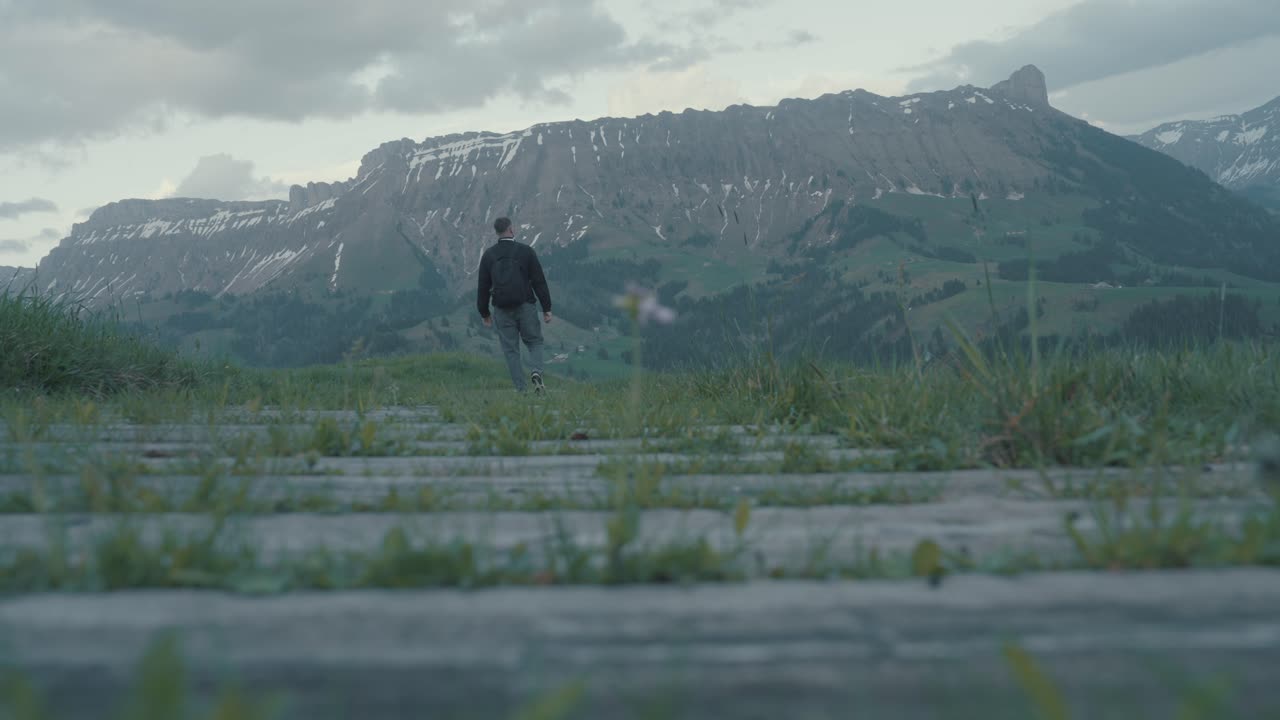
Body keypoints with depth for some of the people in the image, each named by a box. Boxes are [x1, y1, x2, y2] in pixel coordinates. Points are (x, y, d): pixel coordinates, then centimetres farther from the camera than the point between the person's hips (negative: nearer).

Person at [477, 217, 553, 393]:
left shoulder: (488, 255, 4)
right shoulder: (526, 251, -3)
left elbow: (483, 287, 7)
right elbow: (539, 281, -4)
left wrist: (484, 313, 15)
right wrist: (547, 309, -1)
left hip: (502, 309, 2)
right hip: (525, 306, -1)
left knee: (511, 349, 7)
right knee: (535, 342, 13)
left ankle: (521, 390, 1)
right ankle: (536, 371, -15)